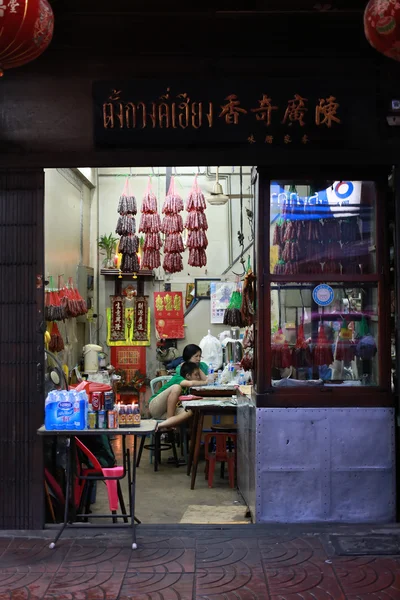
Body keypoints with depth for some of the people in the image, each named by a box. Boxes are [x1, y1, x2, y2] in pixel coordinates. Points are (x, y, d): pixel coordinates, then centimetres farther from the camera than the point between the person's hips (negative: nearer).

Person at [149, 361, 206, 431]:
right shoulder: (178, 378, -13)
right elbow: (191, 383, -34)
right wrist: (205, 382, -21)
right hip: (155, 406, -7)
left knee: (189, 412, -25)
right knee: (176, 387, -29)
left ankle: (159, 426, -35)